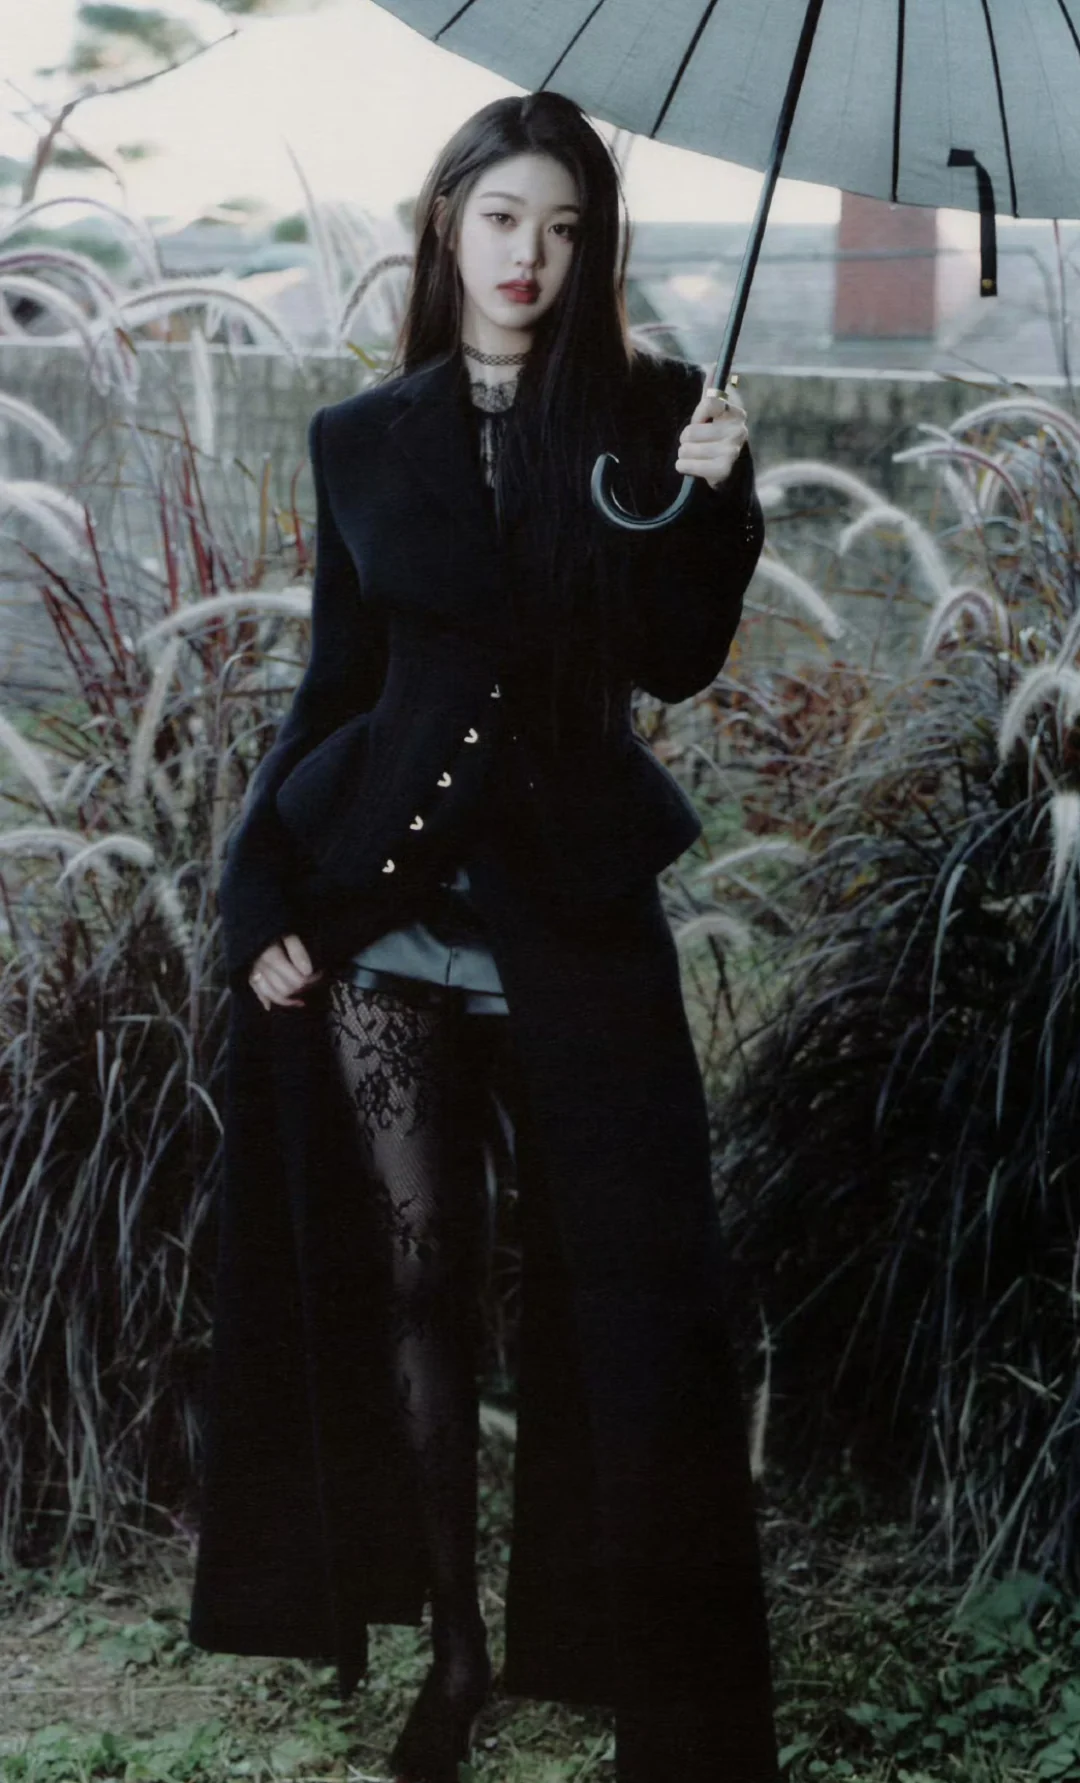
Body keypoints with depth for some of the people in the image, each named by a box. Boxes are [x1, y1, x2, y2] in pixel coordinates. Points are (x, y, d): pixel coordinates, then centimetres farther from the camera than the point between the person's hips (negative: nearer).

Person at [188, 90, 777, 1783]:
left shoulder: (641, 413, 4)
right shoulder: (364, 440, 7)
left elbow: (676, 660, -3)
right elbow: (333, 680, 9)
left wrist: (706, 498, -19)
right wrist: (263, 891, 1)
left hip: (574, 901, -1)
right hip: (381, 903, 2)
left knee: (634, 1294, -3)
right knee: (412, 1282, 6)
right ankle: (455, 1644, 19)